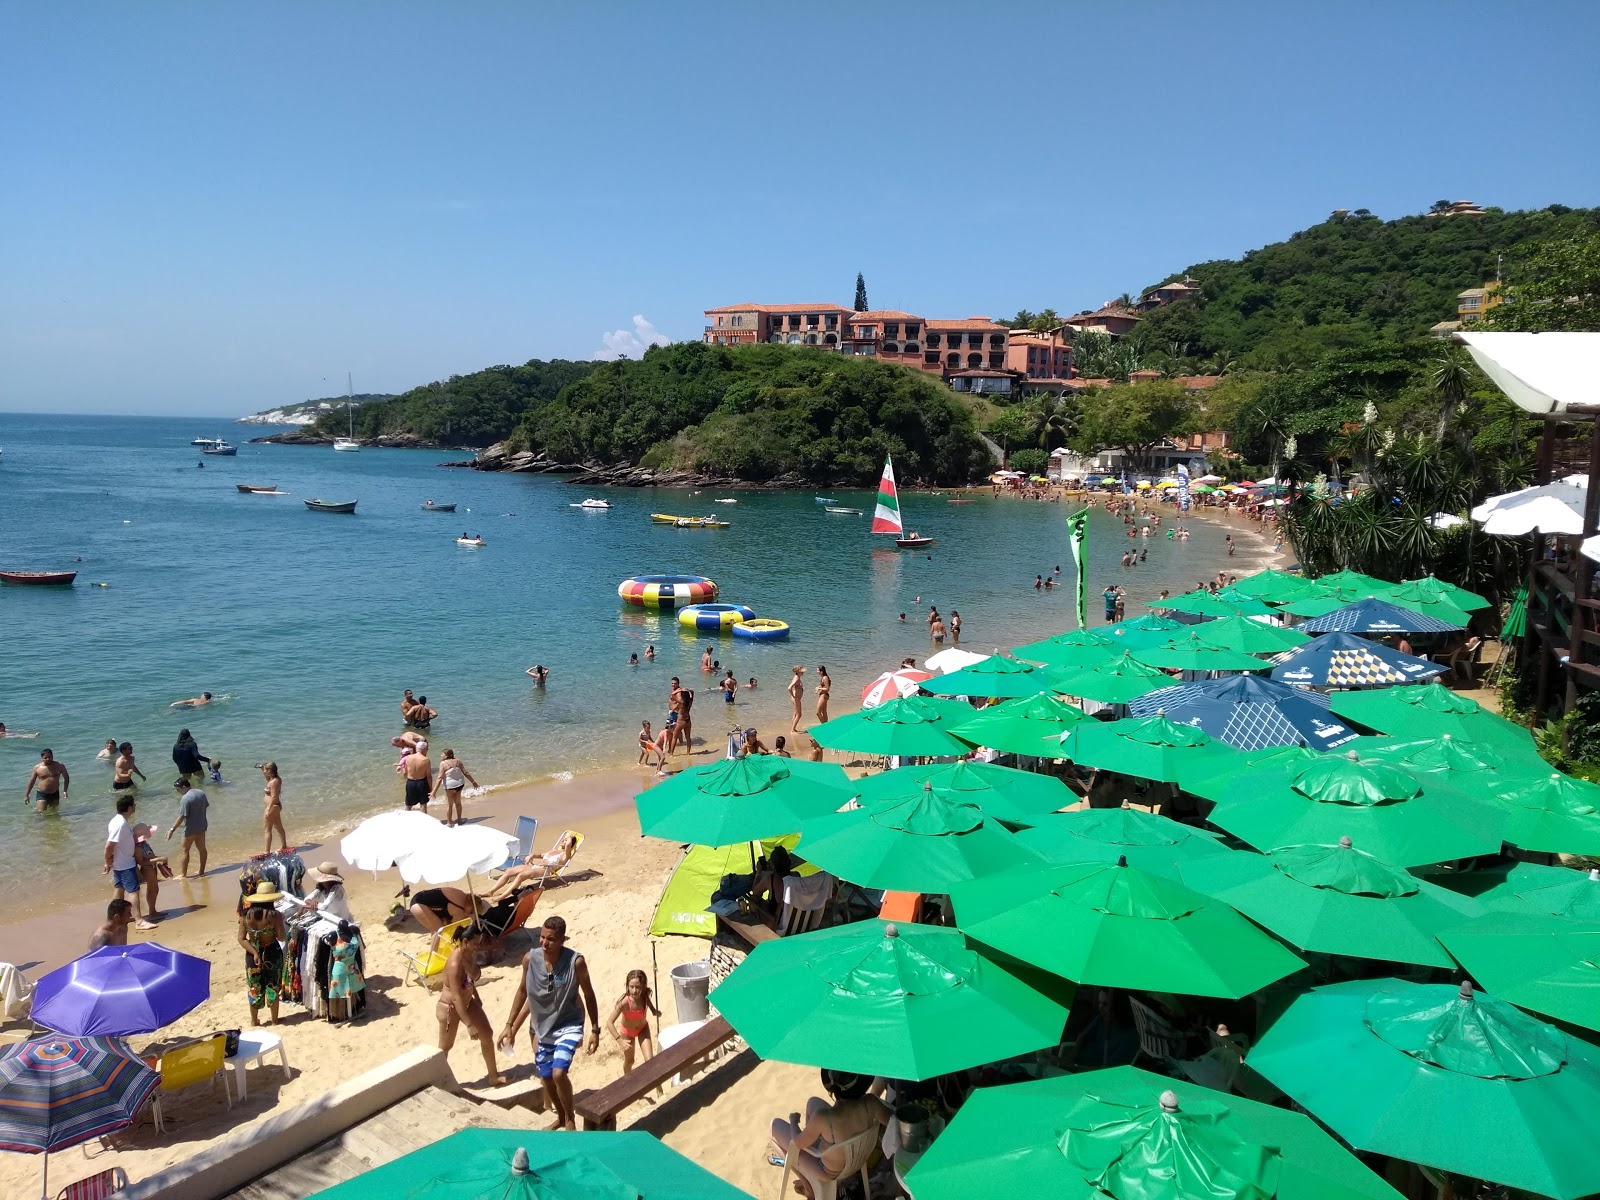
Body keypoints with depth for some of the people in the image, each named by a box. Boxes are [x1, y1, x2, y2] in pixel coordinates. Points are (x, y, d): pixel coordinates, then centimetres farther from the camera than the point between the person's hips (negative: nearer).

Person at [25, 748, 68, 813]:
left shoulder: (59, 766, -2)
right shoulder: (37, 767, -3)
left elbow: (66, 778, 7)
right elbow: (31, 781, 6)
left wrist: (65, 791, -4)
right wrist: (26, 795, 8)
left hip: (55, 794, 2)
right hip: (41, 794, -2)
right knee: (40, 813, -11)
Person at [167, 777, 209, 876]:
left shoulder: (185, 798, -22)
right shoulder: (201, 793, 1)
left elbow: (182, 817, -24)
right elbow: (206, 806, 12)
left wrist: (172, 829, -21)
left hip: (191, 829, -7)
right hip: (202, 826, 7)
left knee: (185, 850, 5)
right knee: (202, 848, 14)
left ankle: (183, 874, 9)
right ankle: (202, 871, 23)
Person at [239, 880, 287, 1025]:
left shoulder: (246, 915, -8)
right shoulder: (275, 915, -17)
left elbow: (242, 939, -9)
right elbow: (281, 937, -13)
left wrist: (254, 953, -11)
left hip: (253, 955, 2)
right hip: (272, 954, -2)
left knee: (254, 988, 18)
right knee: (273, 987, 15)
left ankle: (254, 1020, 30)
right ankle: (274, 1019, 26)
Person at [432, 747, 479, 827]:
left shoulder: (443, 764, -17)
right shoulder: (457, 761, -2)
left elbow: (440, 778, -22)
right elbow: (466, 773, 0)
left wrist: (434, 791, -22)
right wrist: (473, 781, 11)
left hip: (450, 786, -6)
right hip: (460, 784, 6)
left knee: (449, 804, 9)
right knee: (457, 802, 22)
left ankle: (449, 823, 13)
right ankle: (459, 820, 33)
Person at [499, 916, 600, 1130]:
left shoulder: (575, 962, -24)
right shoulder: (530, 959, -15)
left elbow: (589, 995, -10)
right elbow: (523, 991, 3)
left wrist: (595, 1030, -9)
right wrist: (509, 1025, 7)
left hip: (569, 1026, -4)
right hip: (544, 1027, 5)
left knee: (558, 1073, -20)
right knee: (546, 1077, 16)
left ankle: (570, 1119, 5)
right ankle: (560, 1117, 42)